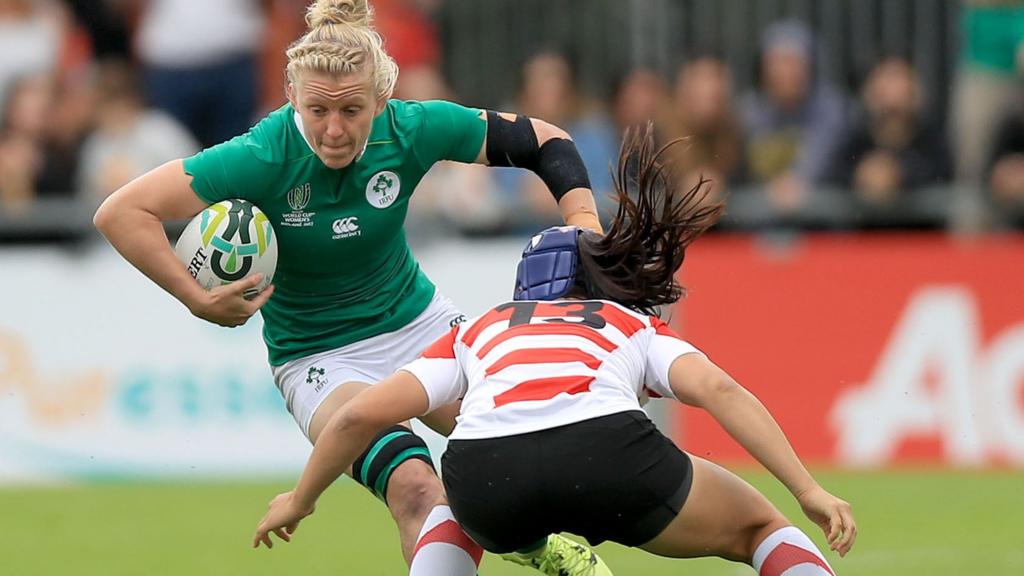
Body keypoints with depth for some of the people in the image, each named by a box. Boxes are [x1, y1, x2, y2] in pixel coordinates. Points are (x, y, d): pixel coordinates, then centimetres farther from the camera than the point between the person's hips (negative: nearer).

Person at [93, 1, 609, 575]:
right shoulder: (264, 158, -26)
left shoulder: (413, 129, -16)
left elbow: (546, 142, -2)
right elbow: (120, 213, -25)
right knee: (416, 489, -30)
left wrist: (583, 218, -19)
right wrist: (200, 300, -28)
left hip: (419, 323, 4)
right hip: (317, 355, -4)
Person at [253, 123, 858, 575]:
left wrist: (301, 499, 43)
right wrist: (809, 490, 4)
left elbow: (361, 415, 27)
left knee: (439, 504, 39)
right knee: (762, 527, 23)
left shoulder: (478, 331, 34)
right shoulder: (640, 328, 30)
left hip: (484, 473, 2)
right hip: (609, 452, -2)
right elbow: (717, 389, 10)